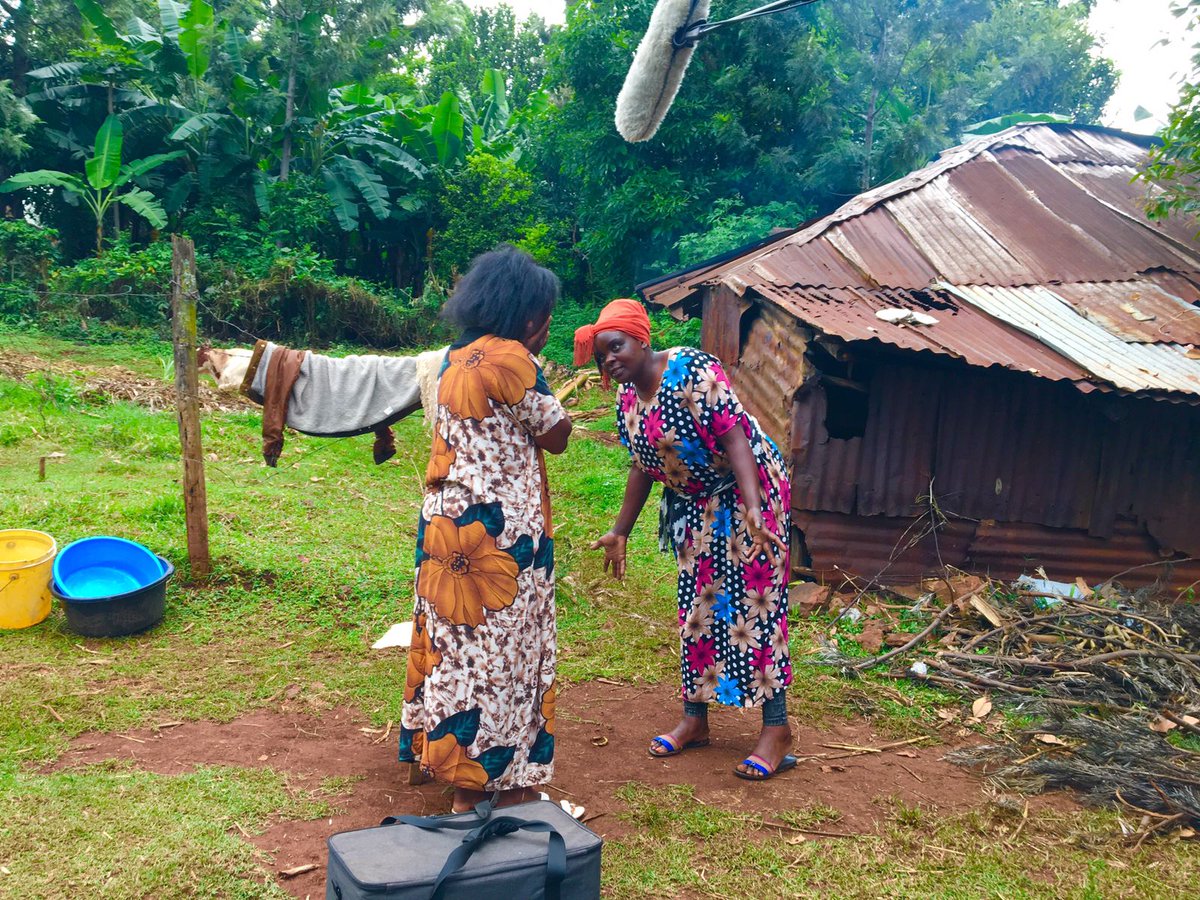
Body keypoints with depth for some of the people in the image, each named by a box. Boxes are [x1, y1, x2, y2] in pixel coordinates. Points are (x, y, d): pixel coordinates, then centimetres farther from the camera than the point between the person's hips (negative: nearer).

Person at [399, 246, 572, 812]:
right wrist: (533, 353, -1)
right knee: (504, 653, 2)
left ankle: (464, 777, 31)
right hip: (501, 529, -9)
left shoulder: (457, 357, 12)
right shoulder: (509, 359, -15)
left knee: (461, 643, 17)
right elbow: (556, 436, -8)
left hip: (450, 521, 9)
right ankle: (510, 783, 16)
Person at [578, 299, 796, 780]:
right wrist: (620, 532, 15)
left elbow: (735, 437, -28)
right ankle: (695, 720, 24)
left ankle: (776, 729, 2)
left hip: (746, 492, -8)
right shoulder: (627, 398, 2)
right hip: (692, 504, 8)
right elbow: (643, 468, 11)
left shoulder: (691, 371, -21)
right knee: (697, 608, 12)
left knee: (755, 603, -7)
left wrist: (752, 509, -39)